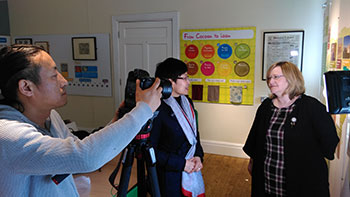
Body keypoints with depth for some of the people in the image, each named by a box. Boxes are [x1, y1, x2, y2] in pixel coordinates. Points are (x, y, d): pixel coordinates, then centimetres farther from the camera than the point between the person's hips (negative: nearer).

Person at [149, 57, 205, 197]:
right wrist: (181, 163, -18)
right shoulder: (158, 109, -21)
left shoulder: (187, 101, 4)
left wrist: (198, 156, -3)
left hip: (192, 171, 7)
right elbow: (151, 151, -18)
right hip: (170, 177, -7)